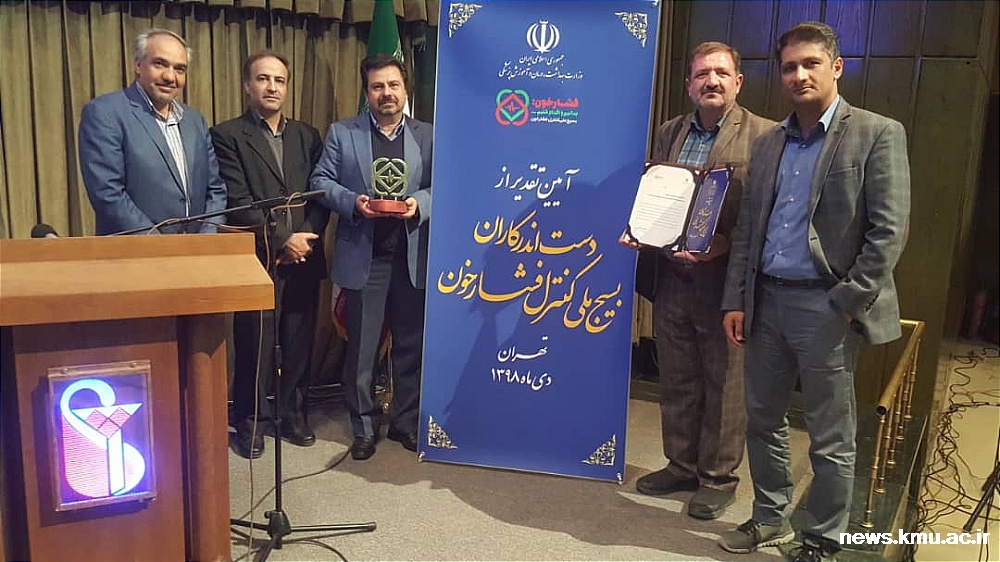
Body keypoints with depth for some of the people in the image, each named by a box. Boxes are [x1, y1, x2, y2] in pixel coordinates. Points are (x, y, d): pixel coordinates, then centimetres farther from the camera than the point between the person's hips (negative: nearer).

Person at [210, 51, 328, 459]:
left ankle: (292, 413, 26)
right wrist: (282, 239, -13)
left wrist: (306, 239, -8)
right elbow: (237, 202, -9)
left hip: (303, 258, 4)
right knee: (254, 345, 3)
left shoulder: (307, 136, 13)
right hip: (257, 258, -4)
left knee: (299, 342, 10)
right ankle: (248, 421, 20)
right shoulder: (228, 136, -1)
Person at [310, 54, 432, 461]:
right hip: (363, 256, -1)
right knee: (361, 347, 5)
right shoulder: (341, 133, 5)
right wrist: (353, 202, -15)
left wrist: (419, 204, -16)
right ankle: (365, 427, 20)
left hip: (412, 256, 1)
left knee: (411, 344, 10)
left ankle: (405, 420, 27)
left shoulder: (427, 136, 8)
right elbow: (321, 180, 2)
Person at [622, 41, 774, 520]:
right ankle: (681, 465, 33)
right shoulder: (668, 134, 11)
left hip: (725, 279, -5)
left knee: (723, 383, 8)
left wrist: (727, 244, -23)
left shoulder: (763, 135, -7)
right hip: (672, 278, 5)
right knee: (676, 381, 16)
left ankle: (718, 476, 25)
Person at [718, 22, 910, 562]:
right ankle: (770, 517, 33)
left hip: (826, 305, -5)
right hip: (766, 300, 6)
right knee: (762, 420, 15)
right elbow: (747, 228, 12)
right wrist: (735, 300, 6)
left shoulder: (877, 134, -4)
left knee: (831, 438, 5)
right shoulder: (767, 144, 12)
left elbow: (888, 230, -10)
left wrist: (847, 303, -14)